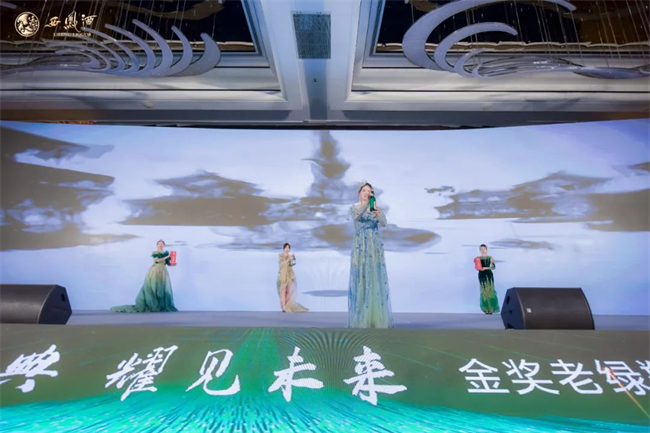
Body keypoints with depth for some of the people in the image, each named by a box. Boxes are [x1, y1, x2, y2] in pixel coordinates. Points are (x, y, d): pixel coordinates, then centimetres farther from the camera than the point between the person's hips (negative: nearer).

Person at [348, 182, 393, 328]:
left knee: (376, 280, -1)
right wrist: (365, 202, -33)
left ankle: (377, 319, 5)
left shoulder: (377, 208, 7)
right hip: (360, 248, -1)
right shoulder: (353, 208, 4)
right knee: (360, 280, -2)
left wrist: (377, 212, -33)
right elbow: (356, 216, -20)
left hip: (375, 247, 1)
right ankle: (360, 319, 5)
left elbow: (384, 223, -13)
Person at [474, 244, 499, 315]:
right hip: (482, 275, 1)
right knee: (484, 291, -2)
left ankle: (491, 308, 0)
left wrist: (486, 268, -17)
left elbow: (493, 267, -3)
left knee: (490, 290, -6)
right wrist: (478, 267, -16)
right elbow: (476, 267, 6)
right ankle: (486, 308, 4)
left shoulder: (490, 257, 4)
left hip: (489, 274, 0)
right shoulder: (478, 258, 6)